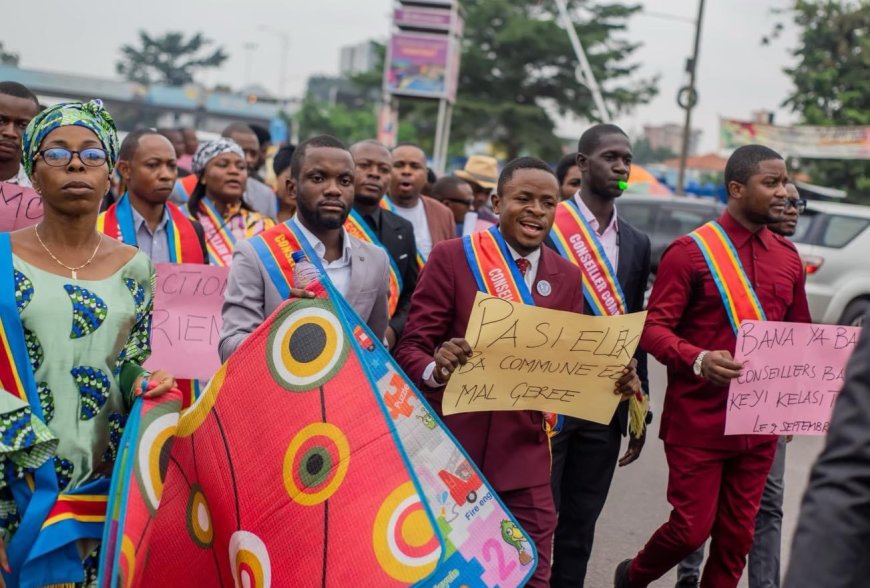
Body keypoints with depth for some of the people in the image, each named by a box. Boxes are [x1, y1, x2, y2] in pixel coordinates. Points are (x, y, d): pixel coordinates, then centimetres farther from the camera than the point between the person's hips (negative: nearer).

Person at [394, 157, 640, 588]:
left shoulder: (567, 277, 8)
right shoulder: (451, 257, -5)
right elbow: (412, 346, -8)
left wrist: (614, 379, -11)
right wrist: (435, 369, -30)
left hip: (525, 456, 3)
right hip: (451, 450, -3)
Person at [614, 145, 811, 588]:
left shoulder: (788, 257, 8)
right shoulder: (690, 251, -9)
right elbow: (653, 328, -12)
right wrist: (697, 360, -30)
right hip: (698, 419, -5)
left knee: (737, 535, 11)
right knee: (692, 527, 1)